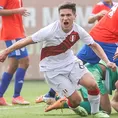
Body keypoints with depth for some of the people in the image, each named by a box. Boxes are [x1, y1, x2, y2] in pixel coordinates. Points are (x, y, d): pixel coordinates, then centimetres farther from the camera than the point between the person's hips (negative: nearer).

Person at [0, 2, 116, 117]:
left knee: (92, 84, -16)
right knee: (75, 99, -8)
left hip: (70, 61, 4)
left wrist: (107, 61, -10)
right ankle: (73, 107, 33)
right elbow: (28, 40, -22)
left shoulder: (78, 30, -14)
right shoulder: (51, 30, -27)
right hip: (52, 68, -4)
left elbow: (94, 45, 0)